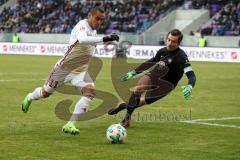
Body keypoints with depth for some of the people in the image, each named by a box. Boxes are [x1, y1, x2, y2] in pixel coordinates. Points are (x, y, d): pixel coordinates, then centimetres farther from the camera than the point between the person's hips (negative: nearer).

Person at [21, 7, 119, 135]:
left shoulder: (94, 31, 4)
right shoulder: (82, 25, -23)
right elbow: (82, 40, -46)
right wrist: (103, 39, -53)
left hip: (80, 71, 6)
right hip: (64, 68, -6)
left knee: (90, 91, -23)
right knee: (45, 93, 12)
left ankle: (70, 124, -22)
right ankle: (30, 98, 50)